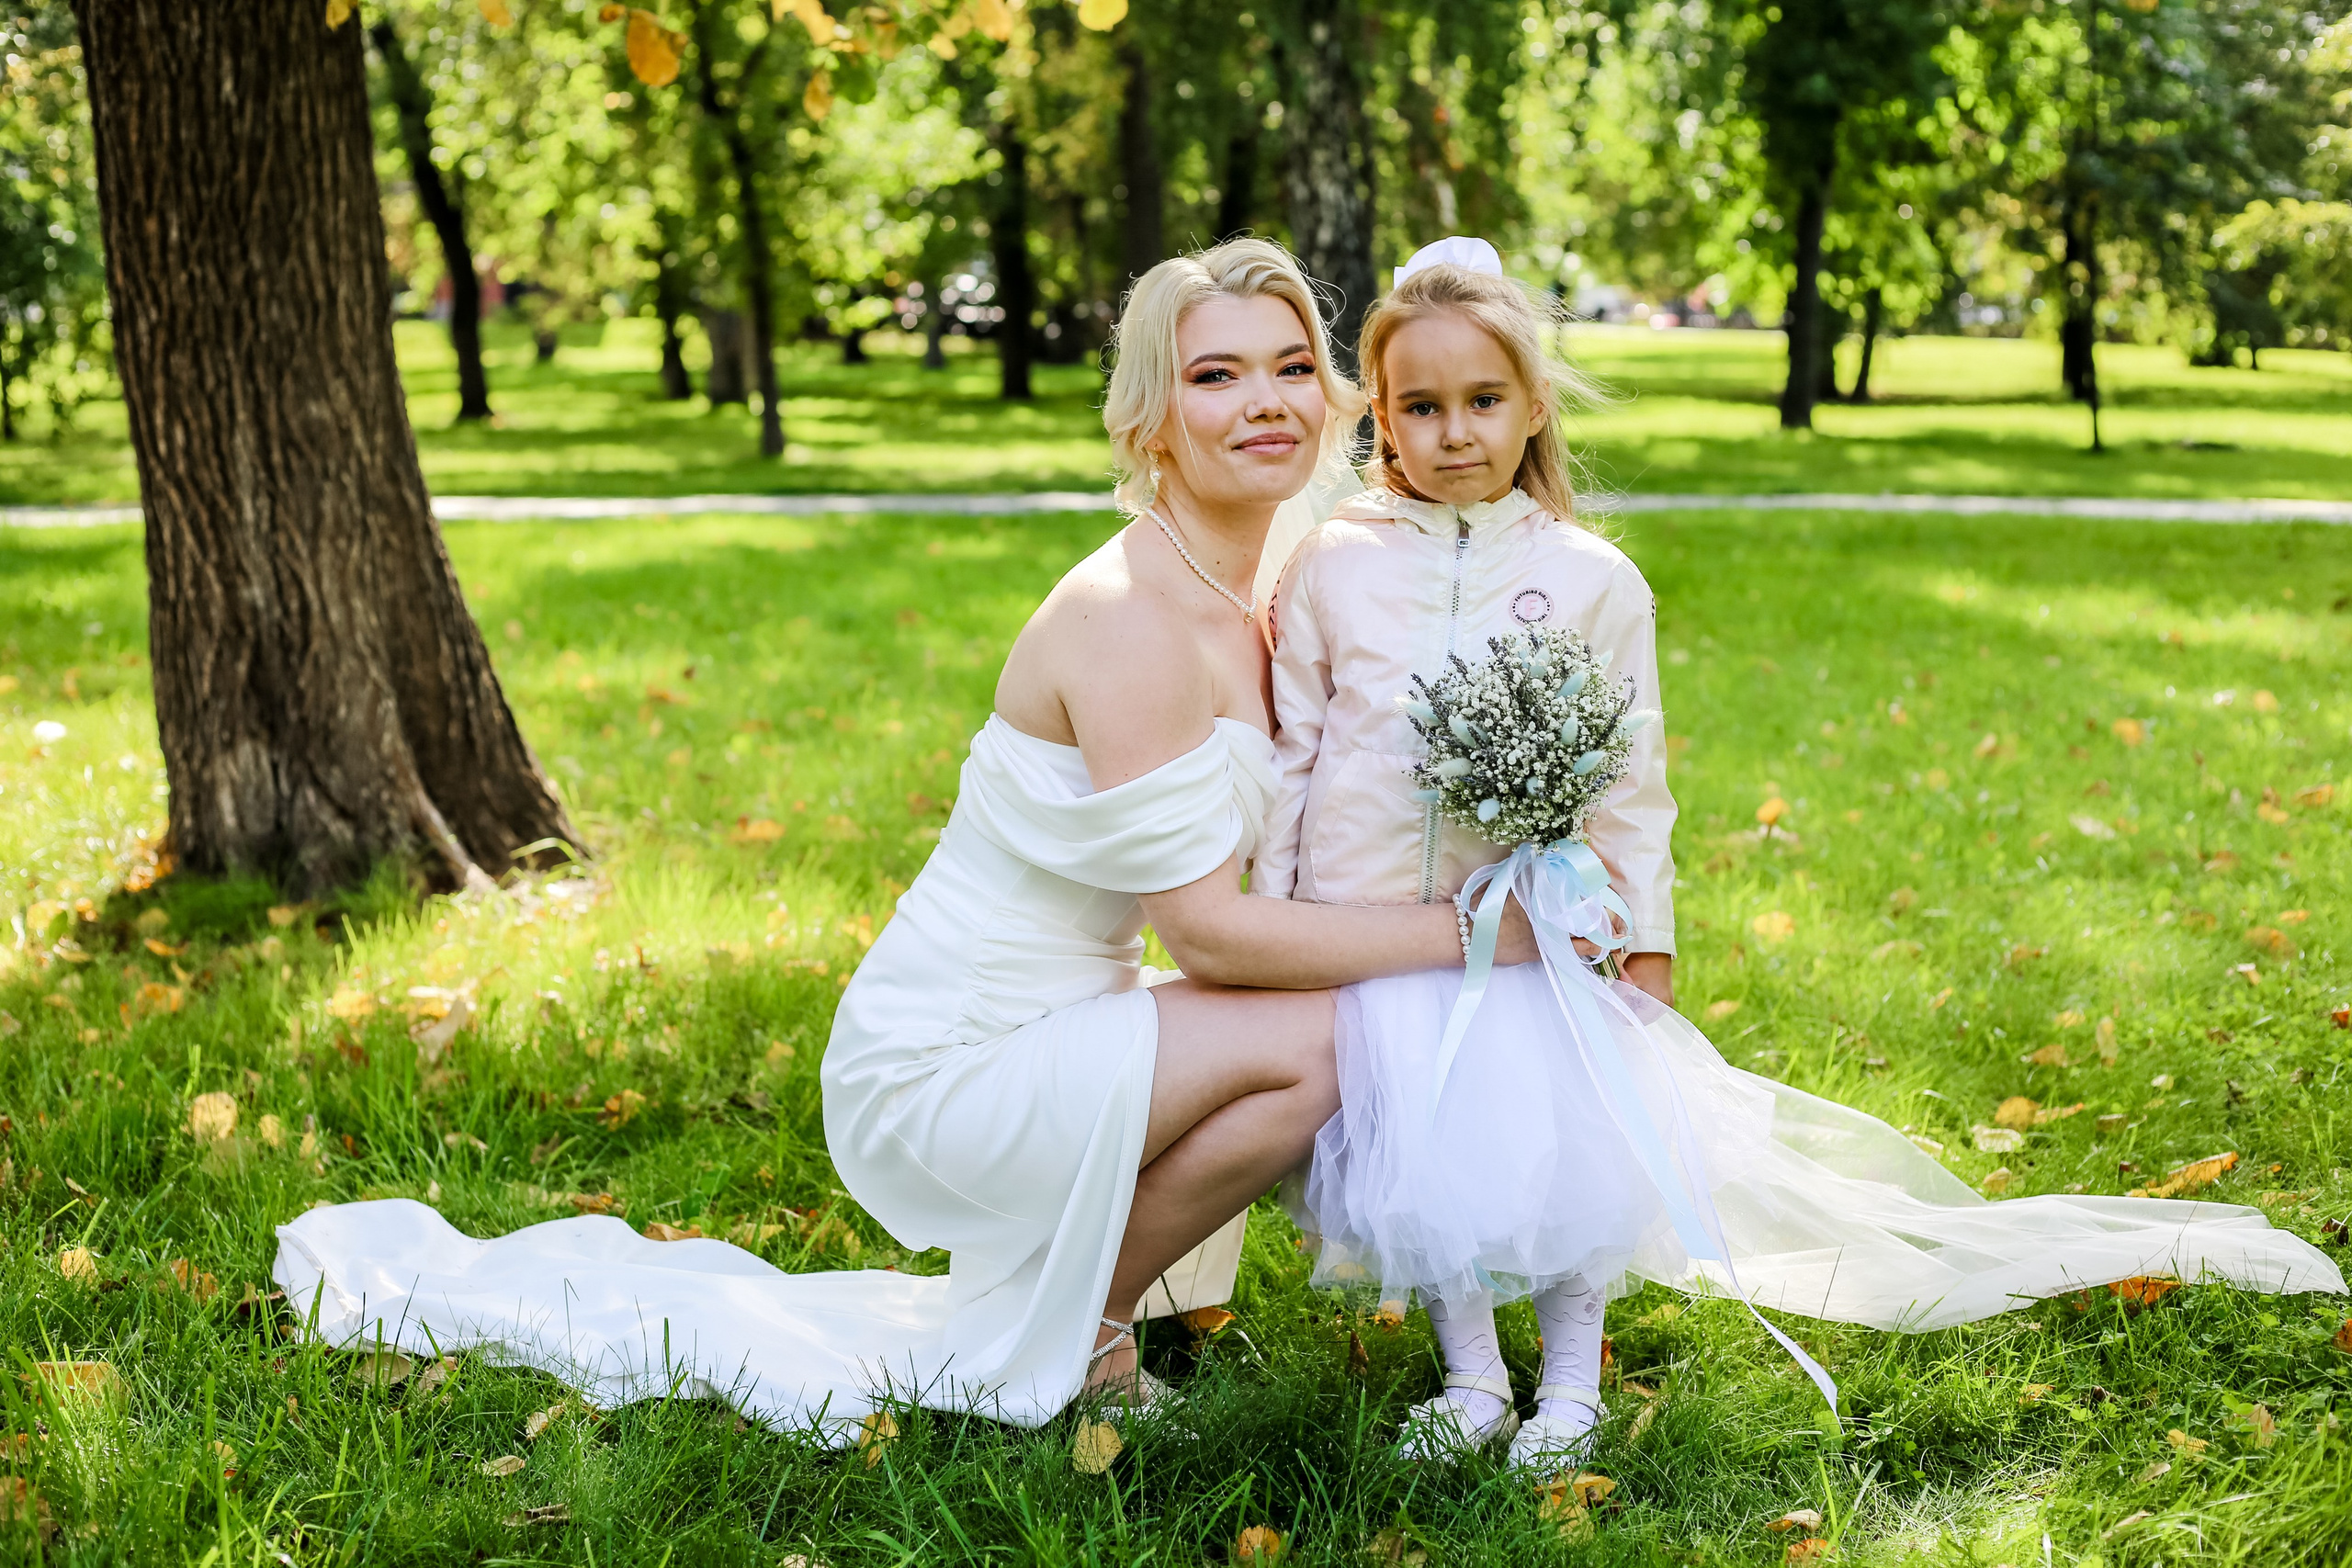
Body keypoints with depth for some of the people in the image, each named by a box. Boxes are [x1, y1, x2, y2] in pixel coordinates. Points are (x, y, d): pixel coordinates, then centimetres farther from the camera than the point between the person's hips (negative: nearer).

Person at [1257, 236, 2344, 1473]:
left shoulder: (1590, 581, -1)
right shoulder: (1332, 568, 0)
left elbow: (1628, 783, 4)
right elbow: (1290, 758, 5)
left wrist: (1643, 940, 4)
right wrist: (1268, 929, 5)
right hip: (1365, 939, 1)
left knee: (1565, 1163, -13)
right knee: (1417, 1170, -5)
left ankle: (1571, 1372, 14)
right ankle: (1468, 1372, 23)